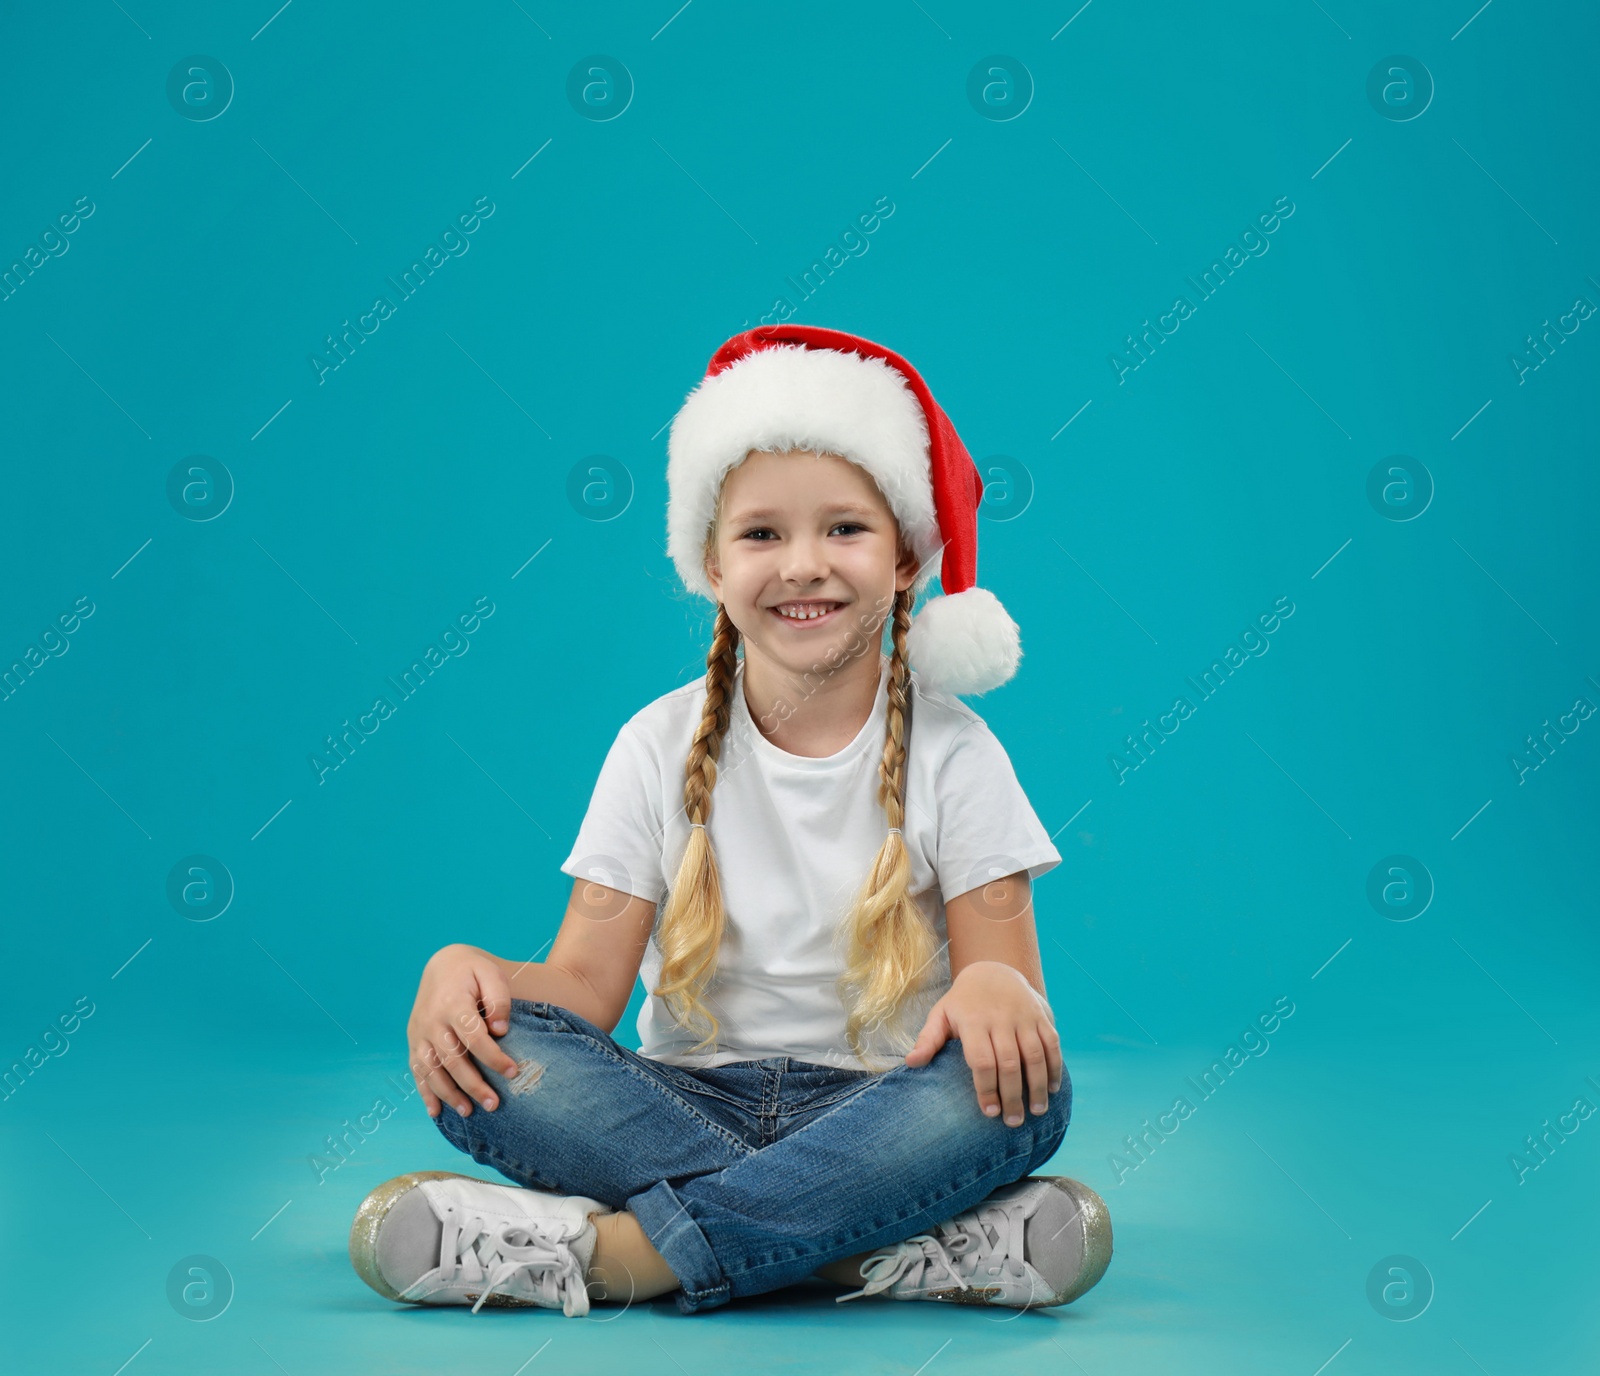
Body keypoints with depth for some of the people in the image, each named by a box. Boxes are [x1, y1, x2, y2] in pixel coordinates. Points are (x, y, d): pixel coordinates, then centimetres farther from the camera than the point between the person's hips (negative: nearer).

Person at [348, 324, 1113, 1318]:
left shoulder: (951, 753, 0)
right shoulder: (662, 746, 4)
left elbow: (1010, 984, -6)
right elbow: (588, 985, -2)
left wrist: (996, 989, -31)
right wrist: (469, 968, -24)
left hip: (873, 1112, -1)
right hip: (686, 1103, 1)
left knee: (1025, 1090, -33)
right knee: (475, 1055, -26)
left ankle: (597, 1253, -31)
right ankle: (904, 1245, -30)